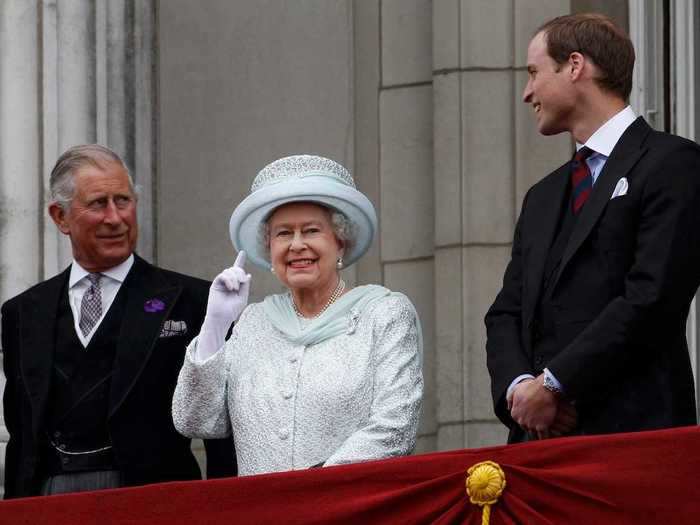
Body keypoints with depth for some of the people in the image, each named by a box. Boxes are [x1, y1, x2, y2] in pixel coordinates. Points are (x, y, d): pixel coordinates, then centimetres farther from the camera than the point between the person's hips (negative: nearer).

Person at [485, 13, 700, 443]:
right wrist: (517, 386, -3)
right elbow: (506, 313, 19)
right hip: (538, 436, 6)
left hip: (630, 427, -6)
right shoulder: (542, 198, 24)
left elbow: (652, 298, -12)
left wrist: (553, 384, -12)